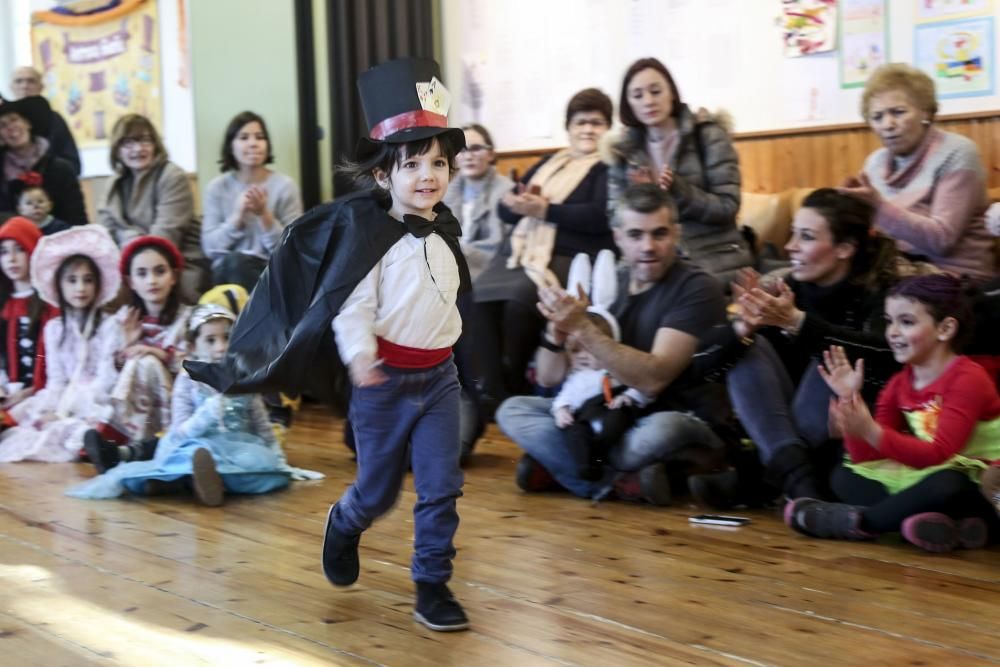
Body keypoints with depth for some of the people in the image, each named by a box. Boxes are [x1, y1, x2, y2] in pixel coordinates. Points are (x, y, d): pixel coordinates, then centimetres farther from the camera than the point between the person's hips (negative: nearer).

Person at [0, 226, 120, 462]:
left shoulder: (109, 326, -1)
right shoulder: (54, 328, 14)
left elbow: (106, 379, -8)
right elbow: (55, 378, 8)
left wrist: (66, 411, -15)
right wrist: (51, 410, -13)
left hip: (96, 402, -5)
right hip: (63, 399, 5)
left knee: (64, 431, -34)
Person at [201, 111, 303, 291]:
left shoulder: (284, 185, 0)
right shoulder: (217, 187, 5)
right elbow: (210, 248, -2)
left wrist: (264, 215, -17)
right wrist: (238, 216, -14)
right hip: (227, 271, 1)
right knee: (235, 261, -33)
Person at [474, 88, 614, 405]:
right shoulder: (549, 162, 25)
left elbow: (601, 216, -12)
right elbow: (504, 209, 20)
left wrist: (545, 209, -14)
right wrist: (518, 204, -5)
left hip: (572, 258, -6)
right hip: (522, 251, 6)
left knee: (519, 298, -33)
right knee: (479, 296, -22)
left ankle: (514, 388, -15)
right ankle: (493, 390, -21)